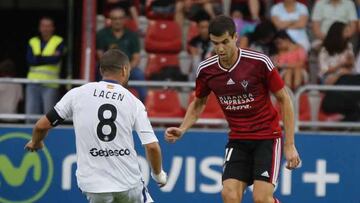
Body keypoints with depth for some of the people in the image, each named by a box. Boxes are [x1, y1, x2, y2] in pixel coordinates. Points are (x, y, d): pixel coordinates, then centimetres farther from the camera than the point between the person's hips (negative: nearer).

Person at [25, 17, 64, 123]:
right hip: (33, 83, 3)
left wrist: (38, 58, -5)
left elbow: (56, 59, -13)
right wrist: (49, 58, -7)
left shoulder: (59, 42, 4)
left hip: (50, 85, -3)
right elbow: (30, 60, -3)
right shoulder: (33, 42, 14)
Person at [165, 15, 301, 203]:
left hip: (267, 136, -3)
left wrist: (290, 145, -9)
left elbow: (284, 99, -6)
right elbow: (198, 103, 16)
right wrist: (182, 129, -2)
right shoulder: (206, 70, -5)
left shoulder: (259, 62, -16)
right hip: (237, 140, 4)